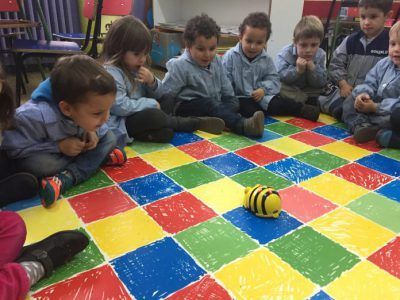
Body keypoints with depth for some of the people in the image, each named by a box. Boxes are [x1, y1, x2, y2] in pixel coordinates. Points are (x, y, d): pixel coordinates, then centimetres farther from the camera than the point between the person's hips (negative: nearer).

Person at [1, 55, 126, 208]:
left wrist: (93, 132, -26)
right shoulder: (35, 117, -39)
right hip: (44, 155, -4)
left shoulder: (88, 106, -24)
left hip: (76, 148, 5)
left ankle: (67, 178, -27)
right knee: (39, 164, -37)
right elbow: (15, 148, -30)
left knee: (110, 138, -16)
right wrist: (58, 146, -35)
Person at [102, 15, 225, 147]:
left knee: (166, 102, 6)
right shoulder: (111, 72, -19)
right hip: (121, 123, -9)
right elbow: (120, 106, -29)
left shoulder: (134, 67, 8)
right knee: (153, 116, -29)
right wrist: (152, 104, -19)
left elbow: (157, 93, 12)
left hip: (138, 114, 9)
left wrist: (151, 82, -13)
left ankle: (146, 132, -18)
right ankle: (195, 123, -8)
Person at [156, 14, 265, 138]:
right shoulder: (180, 66, -15)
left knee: (234, 102, -9)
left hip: (213, 104, 8)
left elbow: (226, 88, 13)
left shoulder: (217, 61, 4)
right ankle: (242, 125, -53)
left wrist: (231, 101, 7)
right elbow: (164, 94, -14)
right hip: (187, 105, -8)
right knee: (207, 104, -33)